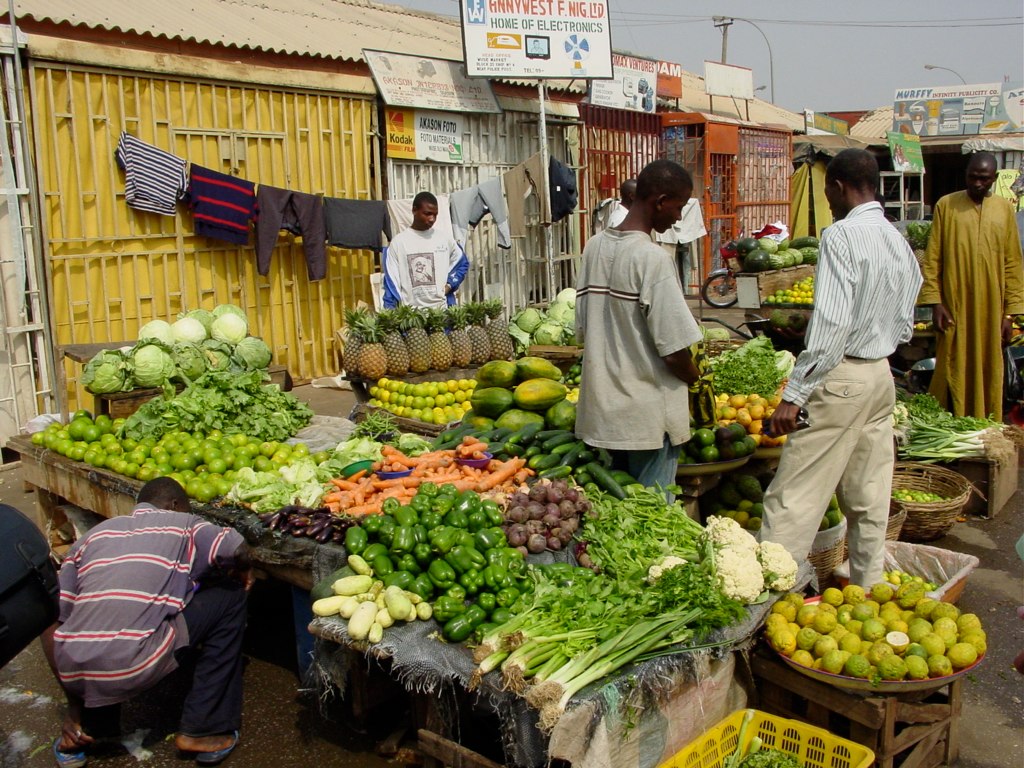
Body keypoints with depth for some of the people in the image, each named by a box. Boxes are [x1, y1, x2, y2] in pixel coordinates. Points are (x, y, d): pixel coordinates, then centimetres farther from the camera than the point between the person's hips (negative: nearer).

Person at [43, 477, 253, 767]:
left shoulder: (93, 535, 21)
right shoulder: (184, 524, 11)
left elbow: (52, 623, 17)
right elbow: (238, 550, -5)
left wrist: (74, 707, 23)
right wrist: (243, 574, 21)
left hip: (72, 671, 6)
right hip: (136, 666, -6)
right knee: (229, 596, 12)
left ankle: (87, 724, 28)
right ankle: (203, 729, 13)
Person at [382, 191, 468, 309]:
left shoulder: (443, 239, 8)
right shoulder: (399, 241, 2)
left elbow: (462, 263, 21)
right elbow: (391, 282, 2)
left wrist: (450, 285, 4)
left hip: (442, 308, 2)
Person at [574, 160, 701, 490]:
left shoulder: (595, 247, 4)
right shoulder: (653, 258, -18)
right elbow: (675, 350, -19)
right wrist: (697, 380, 1)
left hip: (602, 409, 7)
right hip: (648, 416, -7)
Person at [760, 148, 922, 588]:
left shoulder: (842, 235, -15)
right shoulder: (900, 242, 10)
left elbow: (830, 324, -22)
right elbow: (905, 327, 15)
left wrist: (794, 394, -20)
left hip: (841, 377, -8)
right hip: (883, 375, 9)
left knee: (794, 495, -4)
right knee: (869, 498, 16)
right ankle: (868, 590, 27)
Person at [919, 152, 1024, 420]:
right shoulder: (946, 205, 1)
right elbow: (932, 259, 0)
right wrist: (935, 303, -8)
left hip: (990, 312, 2)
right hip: (954, 309, -2)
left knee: (988, 377, 7)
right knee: (953, 376, 1)